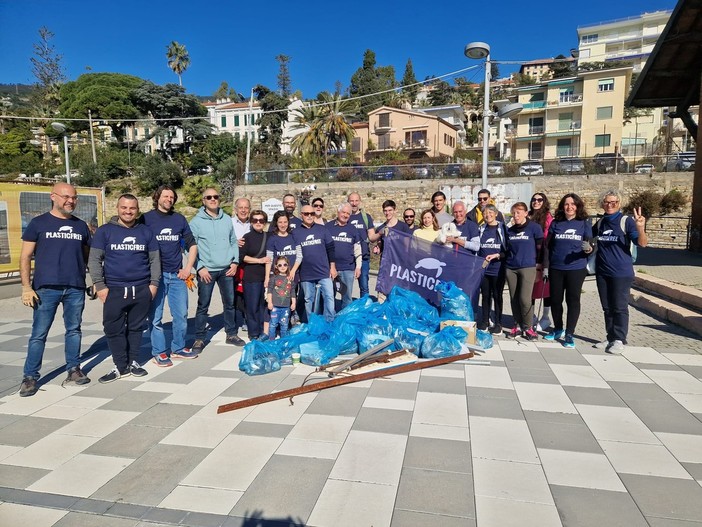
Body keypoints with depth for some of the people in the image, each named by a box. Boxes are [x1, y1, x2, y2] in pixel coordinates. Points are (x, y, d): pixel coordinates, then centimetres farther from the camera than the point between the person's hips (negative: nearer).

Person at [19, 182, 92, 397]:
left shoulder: (81, 226, 11)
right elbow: (25, 257, 1)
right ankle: (30, 377, 13)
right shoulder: (38, 223, 3)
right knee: (39, 334, 2)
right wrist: (26, 287, -7)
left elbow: (87, 257, 17)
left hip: (76, 289, 3)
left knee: (74, 330, 10)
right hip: (46, 289, -2)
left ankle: (74, 369, 22)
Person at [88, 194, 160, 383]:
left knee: (136, 328, 10)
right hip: (114, 290, -1)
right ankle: (121, 366, 13)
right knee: (114, 329, 1)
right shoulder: (105, 231, 1)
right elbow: (94, 260, 0)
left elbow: (155, 259, 10)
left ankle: (133, 362, 23)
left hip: (142, 290, 1)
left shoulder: (146, 232, 7)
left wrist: (154, 283, 2)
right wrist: (100, 286, -6)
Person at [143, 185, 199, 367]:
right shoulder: (146, 219, 0)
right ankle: (159, 352, 15)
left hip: (177, 275, 3)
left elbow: (192, 245, 15)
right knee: (155, 316, 2)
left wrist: (188, 268, 5)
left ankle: (178, 348, 24)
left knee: (181, 314, 8)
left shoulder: (180, 219, 10)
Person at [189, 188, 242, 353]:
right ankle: (199, 339, 16)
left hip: (227, 269, 4)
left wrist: (235, 262, 1)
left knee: (230, 303, 13)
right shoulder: (196, 221, -5)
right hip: (207, 270, -4)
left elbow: (234, 242, 11)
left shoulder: (227, 219, 8)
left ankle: (231, 334, 27)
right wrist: (200, 267, -14)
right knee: (203, 306, 4)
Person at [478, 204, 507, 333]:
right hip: (483, 269, 3)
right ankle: (485, 321, 21)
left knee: (497, 296, 4)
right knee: (485, 295, 10)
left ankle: (498, 324, 14)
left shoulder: (503, 228, -3)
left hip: (498, 269, -3)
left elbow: (508, 249, -3)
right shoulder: (481, 229, 8)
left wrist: (497, 255, -17)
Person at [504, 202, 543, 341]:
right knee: (514, 298, 6)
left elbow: (540, 247, 1)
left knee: (525, 298, -10)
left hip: (528, 268, -4)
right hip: (510, 268, 5)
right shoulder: (510, 230, 12)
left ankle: (528, 327, 7)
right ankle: (517, 326, 18)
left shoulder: (534, 227, -2)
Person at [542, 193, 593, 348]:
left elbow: (591, 245, 3)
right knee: (555, 299, 10)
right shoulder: (555, 223, 5)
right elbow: (547, 246, 6)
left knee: (573, 300, 1)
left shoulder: (584, 223, 3)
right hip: (556, 269, 2)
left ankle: (569, 334, 9)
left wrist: (589, 249, -21)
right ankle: (558, 329, 28)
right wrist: (545, 267, 2)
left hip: (577, 269, -2)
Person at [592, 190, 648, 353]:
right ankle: (611, 337, 23)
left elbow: (642, 243, -19)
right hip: (602, 272, 6)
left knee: (620, 307, 0)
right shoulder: (600, 223, 8)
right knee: (607, 307, 12)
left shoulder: (627, 221, -8)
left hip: (621, 272, -5)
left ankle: (619, 340, 9)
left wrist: (641, 228, -37)